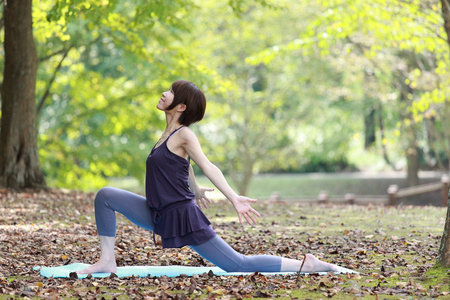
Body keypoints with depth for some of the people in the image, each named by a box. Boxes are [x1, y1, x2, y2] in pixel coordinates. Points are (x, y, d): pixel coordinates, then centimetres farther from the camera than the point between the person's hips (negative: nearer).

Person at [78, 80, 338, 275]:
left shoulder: (184, 135, -13)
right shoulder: (171, 133, 10)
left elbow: (207, 166, -25)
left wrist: (233, 197, -36)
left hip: (182, 216, -8)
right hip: (159, 215, 8)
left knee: (238, 265, -6)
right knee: (106, 196, 3)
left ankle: (306, 264, 2)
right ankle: (108, 261, 4)